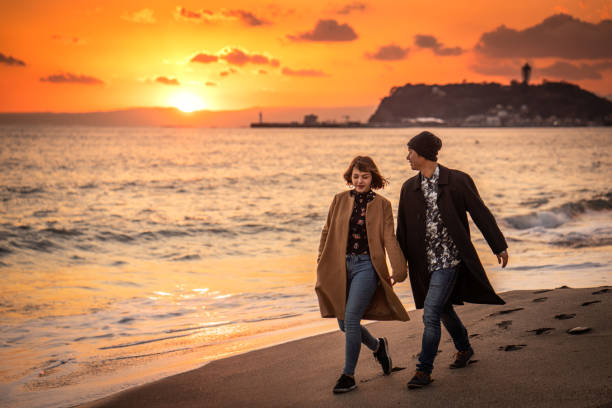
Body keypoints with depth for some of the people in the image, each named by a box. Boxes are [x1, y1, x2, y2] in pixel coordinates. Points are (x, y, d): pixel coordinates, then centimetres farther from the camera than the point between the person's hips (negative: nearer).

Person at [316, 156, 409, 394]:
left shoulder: (381, 205, 0)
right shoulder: (340, 200, 7)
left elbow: (389, 239, -4)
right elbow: (327, 232, 14)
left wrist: (398, 269, -13)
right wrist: (322, 262, 10)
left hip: (367, 266, -4)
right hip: (342, 266, 4)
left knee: (351, 318, -14)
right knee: (344, 323, 8)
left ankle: (348, 376, -2)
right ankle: (377, 346, 37)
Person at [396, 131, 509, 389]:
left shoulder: (458, 181, -9)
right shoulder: (409, 188, 6)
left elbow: (481, 214, -2)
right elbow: (403, 228, 11)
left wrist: (499, 246, 2)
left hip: (449, 258, -6)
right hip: (425, 260, 6)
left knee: (431, 313, -13)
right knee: (444, 309, 21)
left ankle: (424, 371, -4)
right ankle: (464, 348, 45)